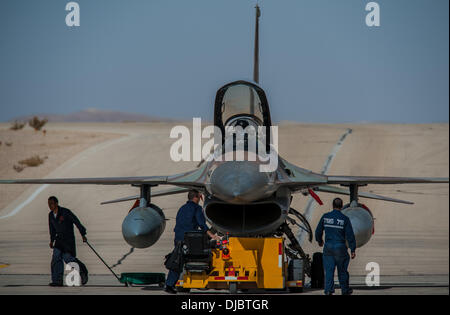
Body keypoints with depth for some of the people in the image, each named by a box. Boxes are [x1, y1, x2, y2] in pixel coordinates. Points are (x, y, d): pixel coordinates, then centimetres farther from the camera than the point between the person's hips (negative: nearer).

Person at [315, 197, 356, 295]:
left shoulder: (325, 217, 1)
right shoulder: (345, 219, -6)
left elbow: (318, 231, 9)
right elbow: (350, 235, -7)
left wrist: (319, 241, 30)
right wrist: (353, 250, -4)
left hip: (328, 247, 1)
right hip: (340, 247, -1)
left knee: (329, 270, 1)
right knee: (342, 270, 12)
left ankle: (328, 290, -13)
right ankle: (345, 290, 24)